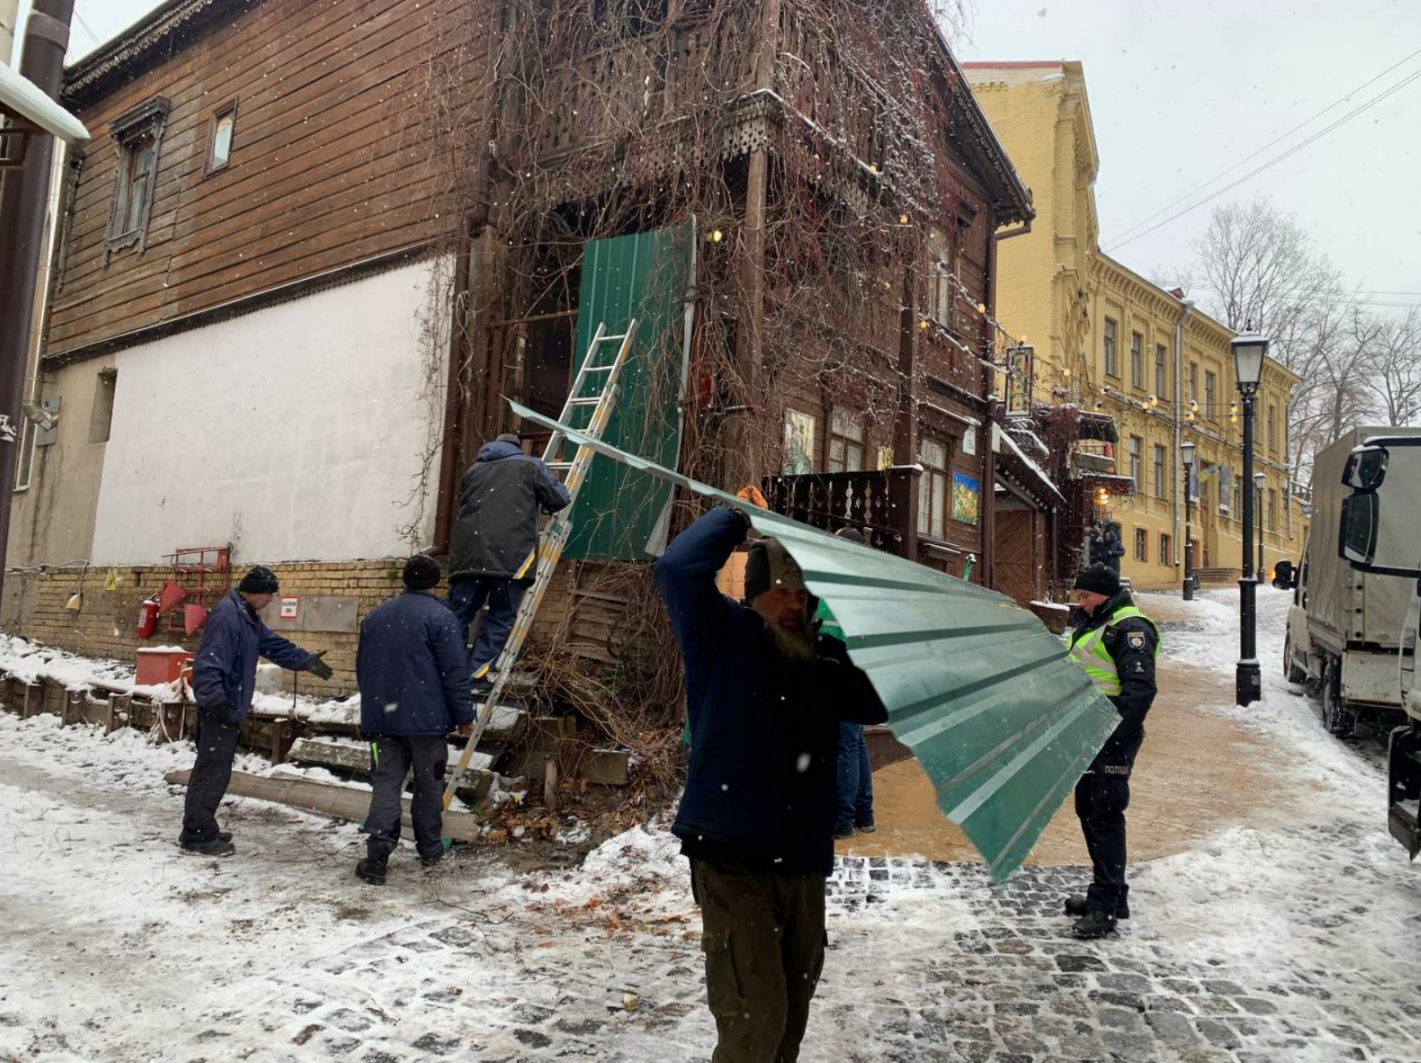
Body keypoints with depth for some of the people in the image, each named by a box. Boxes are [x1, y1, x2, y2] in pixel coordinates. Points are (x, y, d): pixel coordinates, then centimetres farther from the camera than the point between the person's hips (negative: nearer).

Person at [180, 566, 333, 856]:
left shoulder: (247, 617, 14)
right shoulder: (227, 615, -20)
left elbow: (274, 645, 26)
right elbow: (208, 663, -26)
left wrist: (307, 660, 30)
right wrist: (217, 701, -29)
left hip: (229, 707, 11)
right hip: (219, 708, -11)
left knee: (214, 768, 16)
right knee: (213, 770, -5)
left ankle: (199, 828, 25)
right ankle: (198, 834, 3)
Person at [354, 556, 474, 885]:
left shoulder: (375, 617, 10)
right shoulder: (440, 616, -9)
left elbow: (362, 668, 18)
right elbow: (455, 672, -12)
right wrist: (464, 716, -4)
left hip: (383, 718, 4)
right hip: (427, 718, -4)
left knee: (386, 784, 3)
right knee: (429, 784, 10)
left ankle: (376, 858, -6)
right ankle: (429, 850, 22)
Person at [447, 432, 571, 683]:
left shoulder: (474, 469, 28)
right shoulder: (529, 465, 16)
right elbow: (560, 499, 12)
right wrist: (541, 503, 33)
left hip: (468, 550, 4)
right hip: (510, 553, -3)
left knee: (458, 613, 7)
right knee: (501, 616, 4)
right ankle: (476, 671, -2)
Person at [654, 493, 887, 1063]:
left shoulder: (826, 659, 11)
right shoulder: (724, 636, -4)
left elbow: (884, 700, 10)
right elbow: (677, 569, -18)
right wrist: (737, 516, -9)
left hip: (805, 862, 7)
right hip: (732, 860, -6)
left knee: (791, 1010, 19)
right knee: (754, 1016, -10)